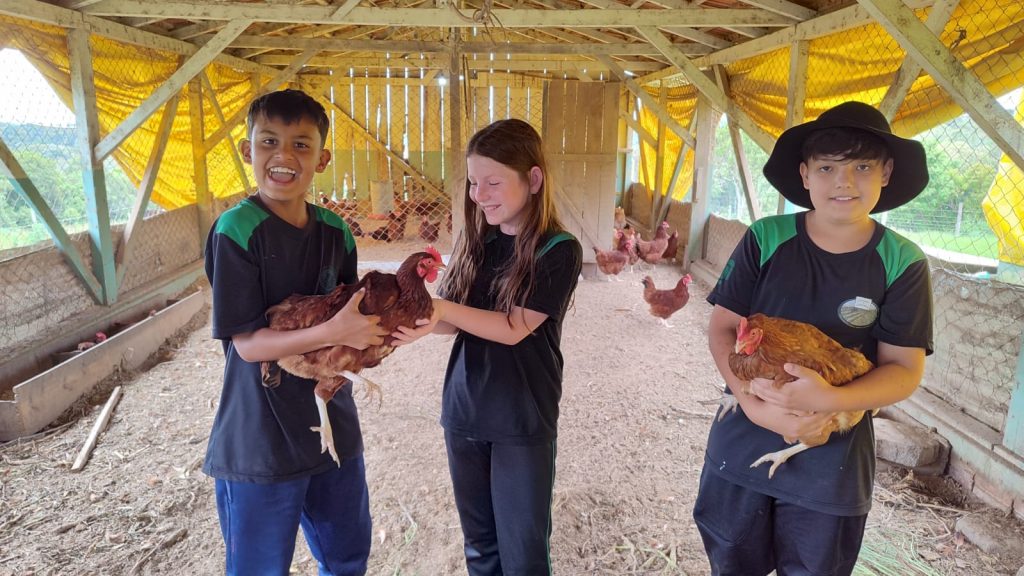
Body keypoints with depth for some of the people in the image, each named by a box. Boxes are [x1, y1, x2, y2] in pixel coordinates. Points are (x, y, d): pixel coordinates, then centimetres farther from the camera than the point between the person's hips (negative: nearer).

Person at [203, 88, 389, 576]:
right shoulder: (236, 231, -17)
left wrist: (373, 330, -10)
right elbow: (247, 343, -19)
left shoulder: (335, 231, 0)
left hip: (333, 424, 6)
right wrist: (333, 332, -28)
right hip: (260, 440, -5)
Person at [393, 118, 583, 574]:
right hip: (463, 412, 5)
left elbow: (514, 329, -19)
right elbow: (456, 319, 0)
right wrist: (422, 321, -21)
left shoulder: (559, 251, -13)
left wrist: (441, 308, -27)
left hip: (523, 421, -5)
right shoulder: (474, 241, 3)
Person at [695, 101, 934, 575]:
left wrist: (829, 400, -27)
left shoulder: (902, 264, -9)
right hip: (743, 443, 1)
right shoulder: (765, 239, -10)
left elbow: (905, 369, -8)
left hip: (832, 464, 0)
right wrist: (753, 404, -24)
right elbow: (722, 328, -8)